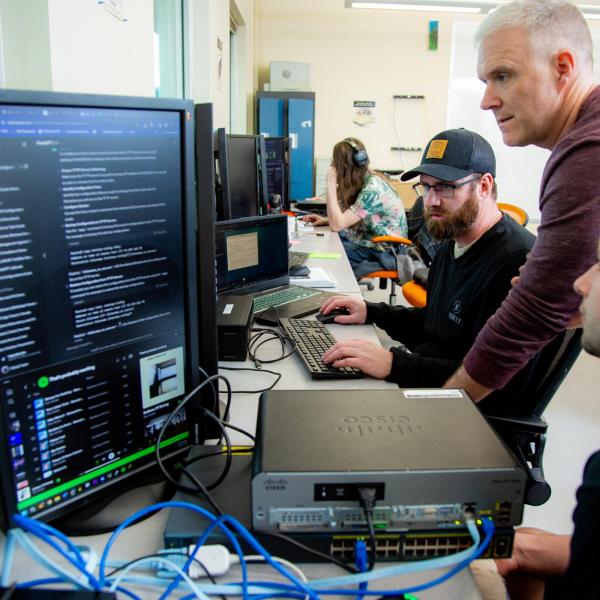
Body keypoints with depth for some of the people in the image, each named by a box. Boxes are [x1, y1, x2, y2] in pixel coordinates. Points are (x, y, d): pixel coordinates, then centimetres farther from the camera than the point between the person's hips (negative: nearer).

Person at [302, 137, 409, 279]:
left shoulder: (372, 189, -24)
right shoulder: (364, 180, 3)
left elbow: (337, 225, -25)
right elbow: (346, 218, 14)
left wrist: (331, 184, -21)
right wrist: (325, 220, -3)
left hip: (386, 252, -8)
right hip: (370, 241, 8)